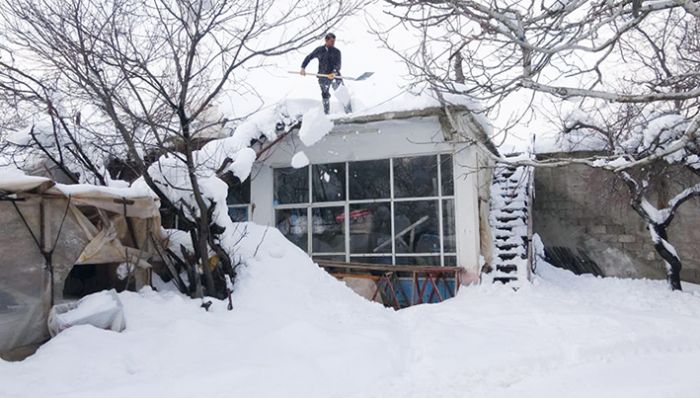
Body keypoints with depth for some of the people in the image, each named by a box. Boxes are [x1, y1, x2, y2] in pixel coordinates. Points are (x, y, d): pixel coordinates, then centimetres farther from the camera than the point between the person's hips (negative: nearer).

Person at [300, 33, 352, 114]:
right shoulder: (319, 50, 4)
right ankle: (326, 113, 22)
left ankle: (349, 112, -10)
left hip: (335, 75, -1)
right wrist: (303, 68, 2)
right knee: (325, 95, 7)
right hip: (323, 76, 1)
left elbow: (338, 65, -10)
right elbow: (309, 58, 14)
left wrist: (334, 72, -29)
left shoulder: (336, 51, 1)